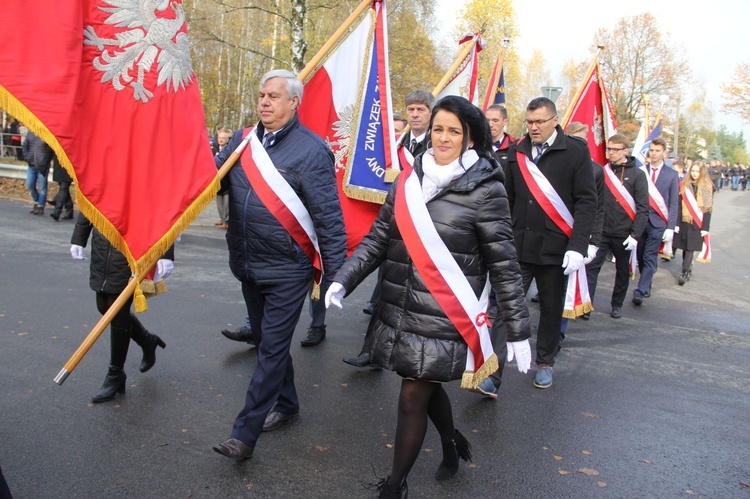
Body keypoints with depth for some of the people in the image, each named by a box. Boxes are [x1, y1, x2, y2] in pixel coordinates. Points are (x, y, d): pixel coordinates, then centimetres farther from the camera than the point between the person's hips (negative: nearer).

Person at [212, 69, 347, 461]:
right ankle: (285, 404, 39)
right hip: (248, 266, 7)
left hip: (287, 270, -7)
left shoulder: (311, 150, -12)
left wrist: (334, 276, -14)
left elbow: (329, 218, -13)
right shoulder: (242, 140, 6)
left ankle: (245, 433, 6)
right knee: (266, 340, 19)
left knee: (272, 348, -1)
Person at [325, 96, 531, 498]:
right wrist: (344, 280, -4)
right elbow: (378, 239, 8)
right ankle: (452, 442, 50)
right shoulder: (410, 181, 5)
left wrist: (517, 330, -5)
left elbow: (504, 265, -7)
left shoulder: (485, 190, -9)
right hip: (399, 312, 5)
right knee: (427, 387, 21)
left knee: (412, 399, 2)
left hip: (443, 320, -5)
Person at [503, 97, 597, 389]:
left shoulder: (576, 152, -3)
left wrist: (578, 246, -15)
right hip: (518, 246, 2)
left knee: (551, 308, 13)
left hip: (555, 247, -1)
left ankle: (545, 363, 31)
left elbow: (586, 201, -6)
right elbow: (507, 198, 10)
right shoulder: (516, 151, 7)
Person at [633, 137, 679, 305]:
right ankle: (646, 287, 25)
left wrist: (670, 227, -5)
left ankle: (640, 292, -6)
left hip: (657, 223, -2)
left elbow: (673, 203, 3)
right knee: (641, 257, 9)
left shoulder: (671, 174, 3)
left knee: (650, 258, -5)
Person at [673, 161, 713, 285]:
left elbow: (708, 208, -2)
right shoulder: (684, 185, 3)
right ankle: (688, 269, 22)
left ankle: (684, 273, -6)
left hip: (698, 223, -2)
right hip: (684, 221, 2)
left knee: (690, 248, -5)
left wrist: (705, 227, -6)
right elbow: (679, 205, 2)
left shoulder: (707, 187, -1)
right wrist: (676, 223, -2)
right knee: (685, 247, 7)